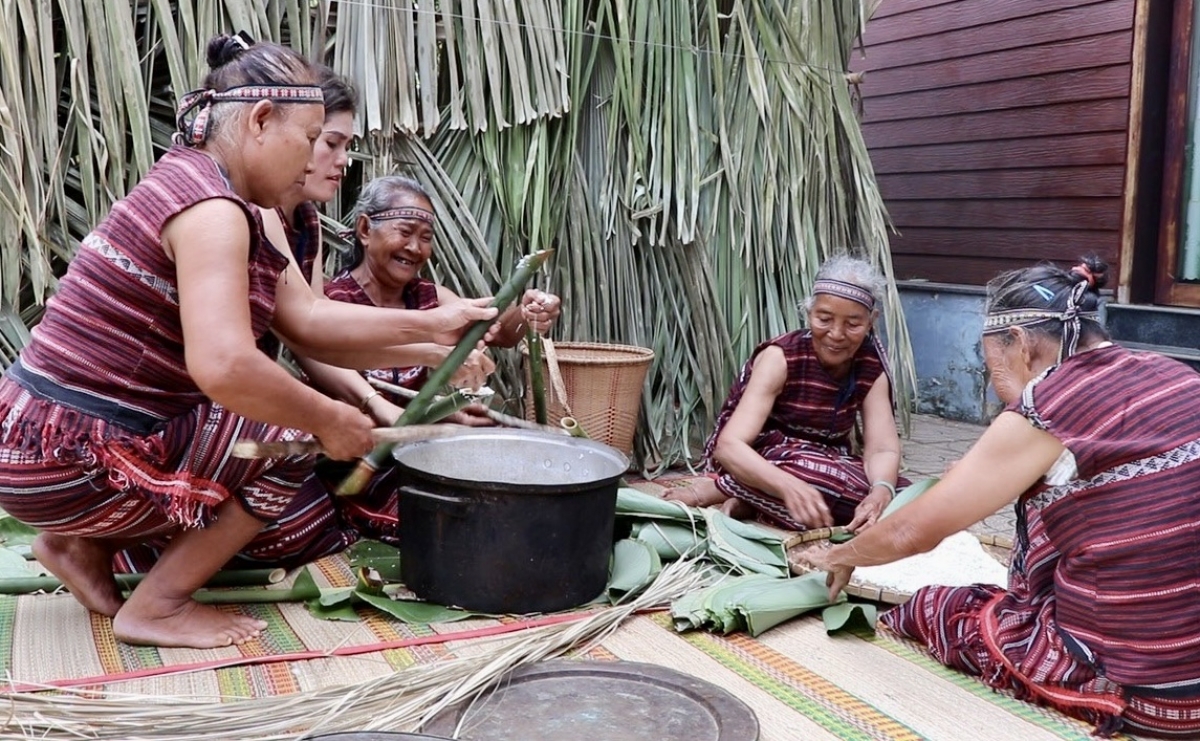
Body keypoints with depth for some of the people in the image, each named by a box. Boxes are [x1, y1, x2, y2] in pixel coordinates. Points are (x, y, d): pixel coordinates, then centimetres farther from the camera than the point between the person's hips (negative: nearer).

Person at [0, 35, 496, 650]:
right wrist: (331, 421, -20)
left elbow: (309, 321, 7)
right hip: (67, 458, -10)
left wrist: (430, 326, 2)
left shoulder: (213, 197, 12)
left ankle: (84, 543, 16)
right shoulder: (209, 205, -21)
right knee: (298, 438, -11)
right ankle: (156, 608, -2)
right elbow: (223, 366, -35)